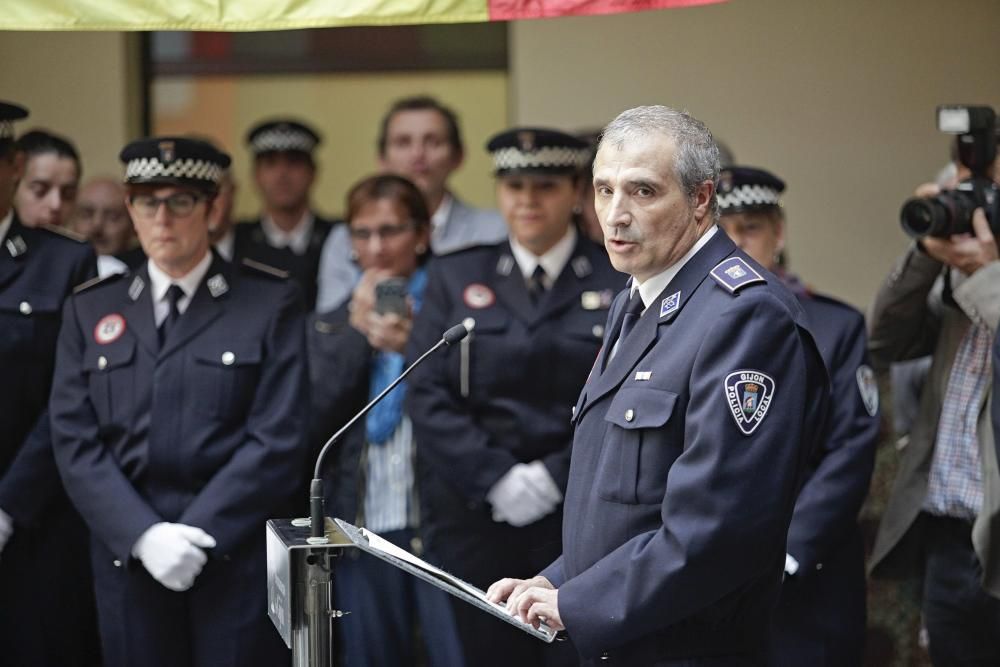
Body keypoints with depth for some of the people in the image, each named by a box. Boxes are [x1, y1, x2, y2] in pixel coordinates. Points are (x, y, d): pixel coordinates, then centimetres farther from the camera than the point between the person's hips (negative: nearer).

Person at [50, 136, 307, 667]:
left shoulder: (271, 304, 2)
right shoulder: (90, 309, 10)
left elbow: (279, 440, -5)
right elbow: (75, 442, 3)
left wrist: (197, 534, -13)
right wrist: (144, 536, -10)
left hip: (239, 557, -2)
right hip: (127, 558, 2)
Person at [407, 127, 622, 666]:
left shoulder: (619, 282, 4)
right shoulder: (456, 277, 9)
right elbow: (427, 395, 1)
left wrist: (555, 477, -13)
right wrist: (495, 479, -10)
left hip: (579, 515, -1)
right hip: (475, 513, 2)